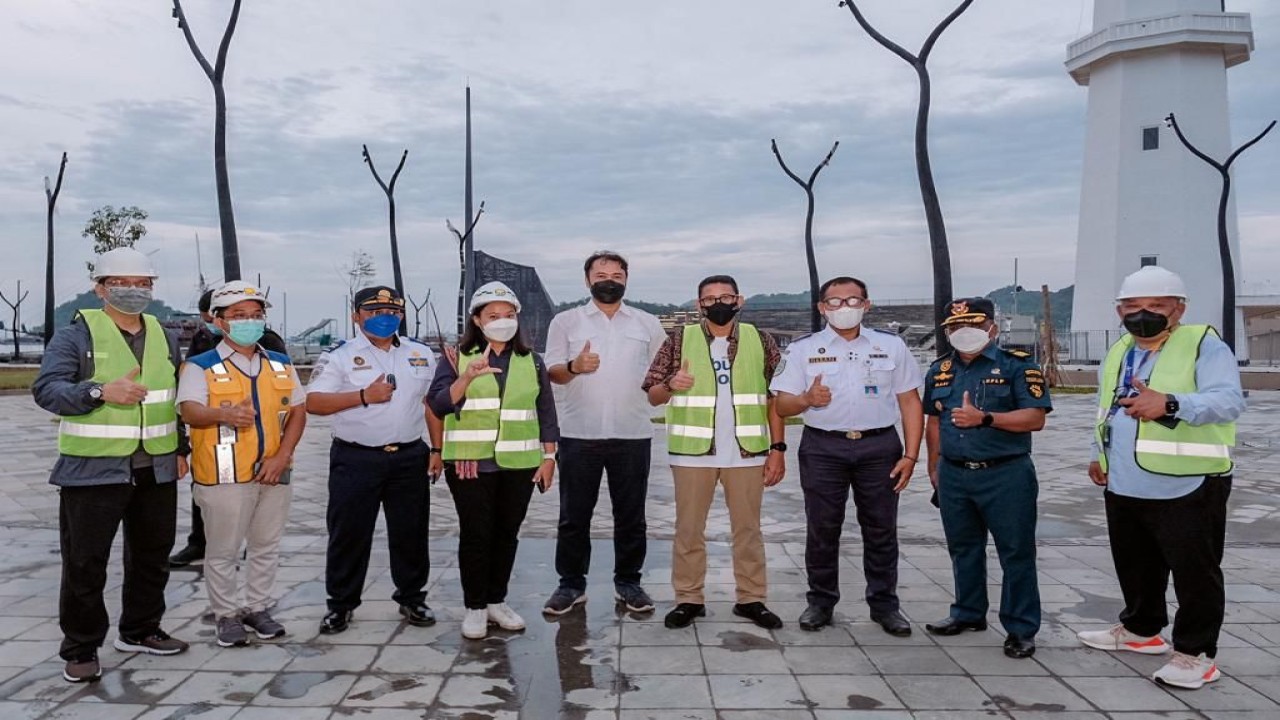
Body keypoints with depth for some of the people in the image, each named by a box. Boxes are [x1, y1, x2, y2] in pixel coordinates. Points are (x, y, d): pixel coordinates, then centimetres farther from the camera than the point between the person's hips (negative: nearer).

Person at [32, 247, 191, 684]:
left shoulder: (163, 337, 12)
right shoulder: (76, 334, -4)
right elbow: (46, 389, -12)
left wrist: (181, 448, 14)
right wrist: (101, 391, -26)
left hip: (157, 470, 5)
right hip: (93, 469, -5)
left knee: (152, 557, 14)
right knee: (84, 563, 1)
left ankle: (141, 630, 30)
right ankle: (80, 649, 14)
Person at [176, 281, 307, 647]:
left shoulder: (281, 365, 10)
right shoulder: (200, 366, -4)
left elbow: (297, 412, 9)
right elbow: (190, 411, -17)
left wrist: (281, 456, -4)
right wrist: (223, 414, -39)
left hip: (273, 473, 4)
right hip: (224, 476, -4)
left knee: (266, 547, 14)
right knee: (223, 551, 5)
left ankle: (258, 608, 29)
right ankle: (226, 615, 21)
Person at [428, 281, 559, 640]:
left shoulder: (531, 361, 10)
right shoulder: (458, 357, 3)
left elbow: (545, 412, 10)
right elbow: (439, 404, -8)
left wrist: (549, 457, 4)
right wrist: (467, 377, -24)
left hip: (519, 463, 3)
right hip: (470, 462, -2)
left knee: (507, 532, 8)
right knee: (475, 533, 0)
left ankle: (497, 601, 22)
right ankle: (475, 607, 12)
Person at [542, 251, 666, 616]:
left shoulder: (648, 324, 9)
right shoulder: (566, 321, 5)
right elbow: (551, 371, 0)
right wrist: (574, 366, -19)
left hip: (632, 435, 1)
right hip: (578, 435, -1)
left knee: (630, 515, 9)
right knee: (574, 515, 6)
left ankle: (628, 582, 22)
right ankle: (571, 584, 18)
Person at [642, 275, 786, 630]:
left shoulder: (760, 341, 4)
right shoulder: (679, 341, 2)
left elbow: (775, 399, 5)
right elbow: (653, 396, 2)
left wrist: (777, 448, -1)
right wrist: (670, 384, -20)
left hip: (747, 452, 1)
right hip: (692, 453, 0)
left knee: (748, 528, 9)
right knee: (688, 528, 6)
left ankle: (751, 599, 20)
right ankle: (689, 599, 17)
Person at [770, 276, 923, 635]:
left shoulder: (892, 346, 7)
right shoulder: (802, 349, 3)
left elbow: (910, 401, 6)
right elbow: (782, 405, 1)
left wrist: (911, 455, -1)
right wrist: (807, 399, -21)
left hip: (879, 447, 1)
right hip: (823, 449, -1)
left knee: (881, 530, 7)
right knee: (822, 529, 6)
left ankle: (885, 605, 19)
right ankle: (821, 602, 19)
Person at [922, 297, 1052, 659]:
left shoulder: (1017, 365, -7)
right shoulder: (939, 370, 10)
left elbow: (1035, 418, -14)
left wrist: (984, 418, -24)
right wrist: (934, 467, 14)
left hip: (1006, 475, -5)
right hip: (954, 475, 5)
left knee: (1016, 552, 3)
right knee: (963, 548, 16)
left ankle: (1021, 628, 13)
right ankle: (968, 613, 31)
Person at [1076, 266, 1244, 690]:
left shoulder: (1204, 346, -10)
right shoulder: (1117, 354, 14)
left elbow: (1228, 400, -25)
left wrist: (1170, 403, -39)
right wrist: (1099, 454, 13)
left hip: (1187, 489, -7)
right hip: (1123, 488, 8)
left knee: (1195, 571, 3)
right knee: (1135, 567, 20)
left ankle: (1196, 652, 16)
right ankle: (1141, 630, 37)